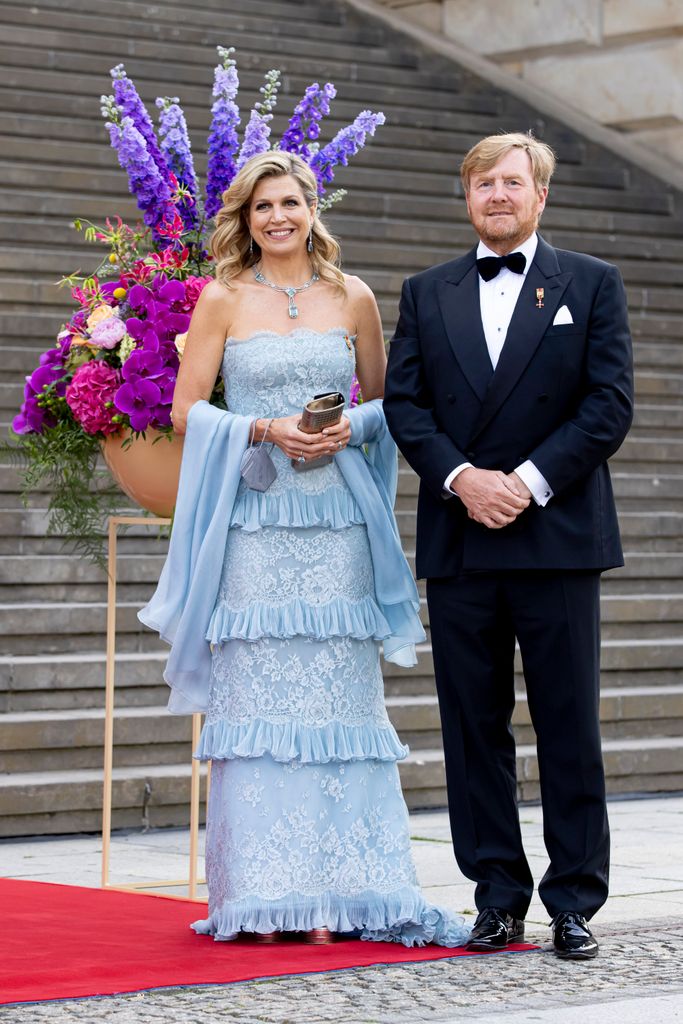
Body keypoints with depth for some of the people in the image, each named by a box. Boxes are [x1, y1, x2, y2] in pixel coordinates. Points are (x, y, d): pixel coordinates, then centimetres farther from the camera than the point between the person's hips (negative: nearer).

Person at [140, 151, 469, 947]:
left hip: (336, 521, 2)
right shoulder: (223, 300, 5)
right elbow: (187, 410, 2)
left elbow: (384, 401, 16)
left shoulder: (353, 299, 10)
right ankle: (264, 897, 0)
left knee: (337, 696, -1)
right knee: (256, 696, -3)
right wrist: (265, 430, -12)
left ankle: (337, 890, 3)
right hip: (253, 520, -2)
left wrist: (351, 428, -5)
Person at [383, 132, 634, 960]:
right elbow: (403, 402, 5)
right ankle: (498, 897, 11)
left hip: (558, 536, -2)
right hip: (458, 542, 2)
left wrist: (530, 480, -12)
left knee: (569, 726, 0)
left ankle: (574, 901, 7)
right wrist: (462, 478, -10)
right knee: (473, 727, 4)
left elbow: (610, 402, -2)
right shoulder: (426, 294, 14)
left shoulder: (591, 284, 7)